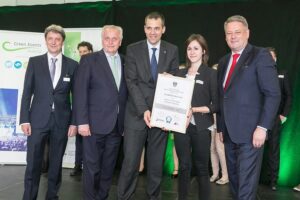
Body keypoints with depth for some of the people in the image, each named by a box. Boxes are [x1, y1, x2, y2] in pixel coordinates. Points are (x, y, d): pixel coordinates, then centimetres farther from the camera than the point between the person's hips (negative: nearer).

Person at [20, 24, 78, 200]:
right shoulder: (34, 62, 4)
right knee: (33, 163, 2)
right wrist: (24, 119, -4)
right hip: (38, 119, 0)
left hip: (62, 121, 1)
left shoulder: (73, 65, 4)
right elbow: (27, 92, 2)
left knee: (56, 163, 9)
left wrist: (74, 122, -1)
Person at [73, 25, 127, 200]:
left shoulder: (125, 62, 10)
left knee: (108, 168, 12)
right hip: (95, 124, -4)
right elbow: (80, 92, -7)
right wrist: (82, 122, -13)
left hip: (117, 125, 4)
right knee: (92, 168, 4)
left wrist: (126, 121, 5)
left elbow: (126, 93, 10)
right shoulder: (89, 60, -1)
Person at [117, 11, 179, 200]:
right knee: (130, 161, -2)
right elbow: (131, 82, -5)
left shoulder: (172, 50, 6)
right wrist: (143, 109, -15)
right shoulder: (133, 49, 1)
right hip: (136, 113, -1)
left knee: (157, 162, 9)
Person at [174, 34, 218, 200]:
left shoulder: (211, 74, 0)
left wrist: (194, 110, -16)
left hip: (201, 128, -3)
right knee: (183, 167, 7)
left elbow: (216, 105, -6)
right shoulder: (180, 73, 11)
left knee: (201, 167, 6)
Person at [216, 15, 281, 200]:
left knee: (246, 184, -4)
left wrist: (262, 127, -18)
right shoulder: (224, 62, 17)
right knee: (234, 180, 15)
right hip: (230, 133, 7)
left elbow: (273, 94, -11)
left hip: (250, 132, -7)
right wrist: (221, 127, 13)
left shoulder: (260, 55, -4)